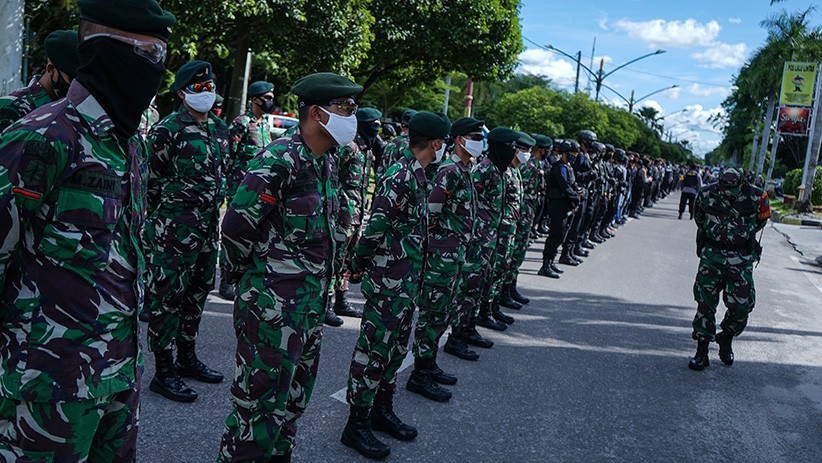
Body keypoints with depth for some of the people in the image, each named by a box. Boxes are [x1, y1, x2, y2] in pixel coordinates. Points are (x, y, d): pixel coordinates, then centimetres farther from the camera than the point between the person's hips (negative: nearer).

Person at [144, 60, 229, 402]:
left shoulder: (220, 129, 12)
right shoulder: (167, 129, -10)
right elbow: (151, 179, -8)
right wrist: (162, 219, -3)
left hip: (209, 225, 8)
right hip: (174, 229, -8)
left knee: (197, 291, 16)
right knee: (166, 296, -1)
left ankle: (187, 358, 32)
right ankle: (163, 372, 9)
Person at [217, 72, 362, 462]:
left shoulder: (324, 163, 10)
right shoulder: (280, 160, -18)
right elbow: (237, 226, -19)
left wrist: (317, 285, 16)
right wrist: (246, 277, -5)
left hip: (312, 302, 9)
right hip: (272, 303, -9)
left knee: (294, 399, 20)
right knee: (260, 401, 2)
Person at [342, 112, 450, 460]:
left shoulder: (416, 175, 12)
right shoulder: (400, 176, -20)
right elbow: (377, 226, -24)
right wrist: (360, 265, -13)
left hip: (407, 281, 10)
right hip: (388, 281, -10)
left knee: (397, 346, 18)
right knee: (374, 349, 0)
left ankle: (382, 410, 33)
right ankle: (357, 424, 12)